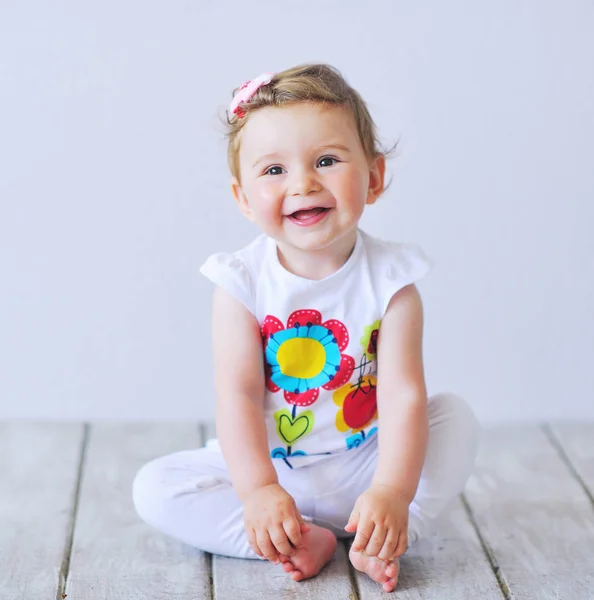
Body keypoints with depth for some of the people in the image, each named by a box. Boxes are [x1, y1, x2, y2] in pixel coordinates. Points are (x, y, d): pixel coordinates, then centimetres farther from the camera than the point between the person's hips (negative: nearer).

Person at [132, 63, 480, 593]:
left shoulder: (388, 280, -14)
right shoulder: (242, 283, -14)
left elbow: (403, 393, -21)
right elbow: (239, 394, -17)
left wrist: (392, 492, -34)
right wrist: (258, 490, -29)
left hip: (364, 463, 0)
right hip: (267, 465, 0)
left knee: (455, 416, -18)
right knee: (155, 489, -17)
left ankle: (381, 541, -21)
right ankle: (304, 540, -21)